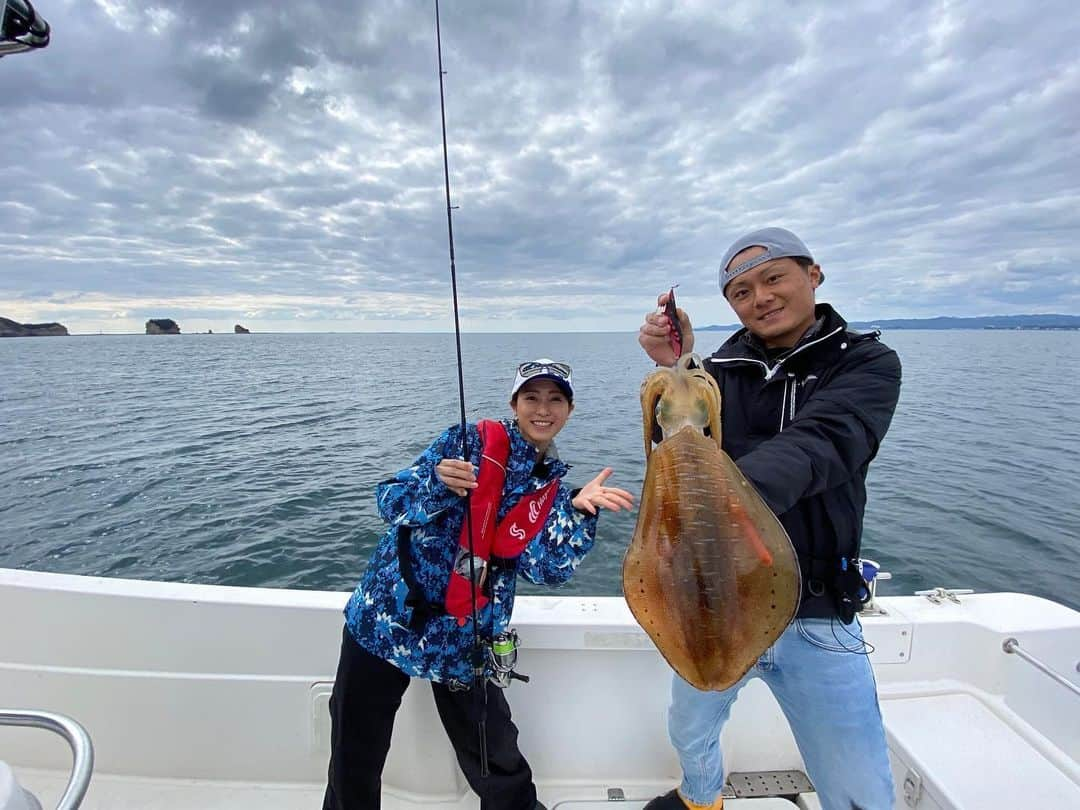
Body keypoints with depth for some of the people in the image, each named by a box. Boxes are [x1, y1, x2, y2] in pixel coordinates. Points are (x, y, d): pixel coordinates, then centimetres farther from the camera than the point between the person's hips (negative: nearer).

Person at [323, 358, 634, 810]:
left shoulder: (553, 488, 4)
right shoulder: (469, 441, -6)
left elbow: (546, 569, -9)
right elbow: (390, 503, -9)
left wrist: (578, 511, -22)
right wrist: (437, 482, -28)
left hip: (465, 642, 2)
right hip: (386, 617, -1)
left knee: (502, 773, 13)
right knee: (353, 768, 12)